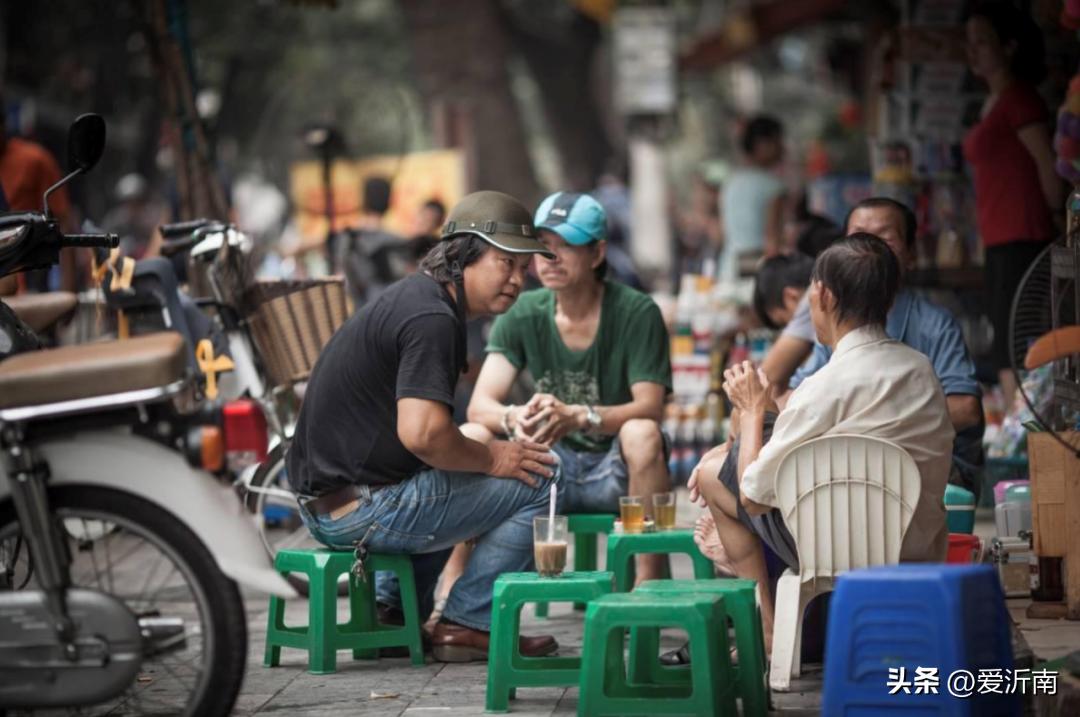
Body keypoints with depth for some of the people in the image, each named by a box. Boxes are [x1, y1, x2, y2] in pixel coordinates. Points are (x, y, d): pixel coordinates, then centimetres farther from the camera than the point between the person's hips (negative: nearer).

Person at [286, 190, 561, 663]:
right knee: (539, 476, -5)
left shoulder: (412, 296, 17)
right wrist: (493, 458, -10)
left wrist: (478, 445, 14)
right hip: (360, 511, -10)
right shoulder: (431, 319, -16)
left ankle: (391, 613, 26)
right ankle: (467, 625, 0)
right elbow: (421, 434, -27)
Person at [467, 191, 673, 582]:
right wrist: (514, 418, -35)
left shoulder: (637, 313, -11)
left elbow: (650, 408, -20)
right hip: (556, 466, 3)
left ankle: (648, 579, -30)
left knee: (641, 433, -35)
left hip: (619, 473, -3)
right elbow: (480, 405, -9)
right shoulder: (523, 315, 0)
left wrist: (577, 417, -40)